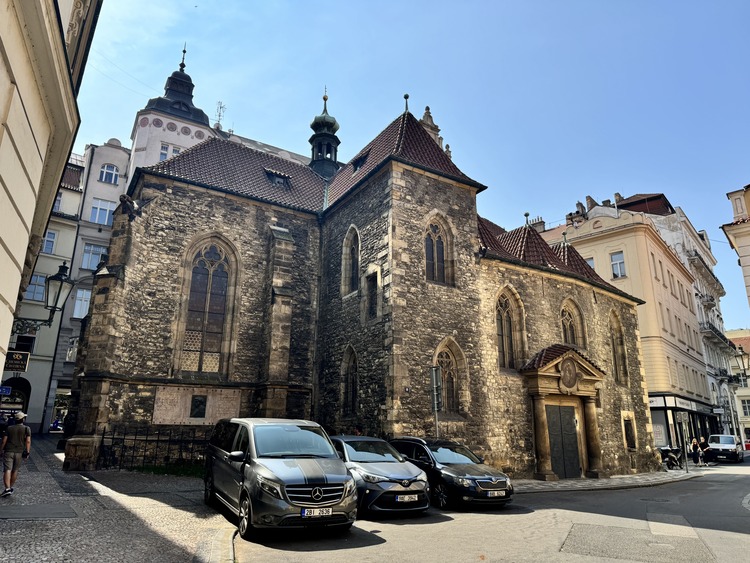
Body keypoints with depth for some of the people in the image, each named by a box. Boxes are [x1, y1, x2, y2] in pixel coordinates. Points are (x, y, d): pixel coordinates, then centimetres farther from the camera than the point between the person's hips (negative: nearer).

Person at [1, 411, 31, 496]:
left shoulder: (9, 428, 4)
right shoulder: (27, 429, -1)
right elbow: (28, 441, -9)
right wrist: (27, 452, -6)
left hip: (9, 451, 0)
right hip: (19, 452, 0)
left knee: (7, 470, -6)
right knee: (15, 470, 14)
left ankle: (7, 488, -18)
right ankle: (11, 487, 23)